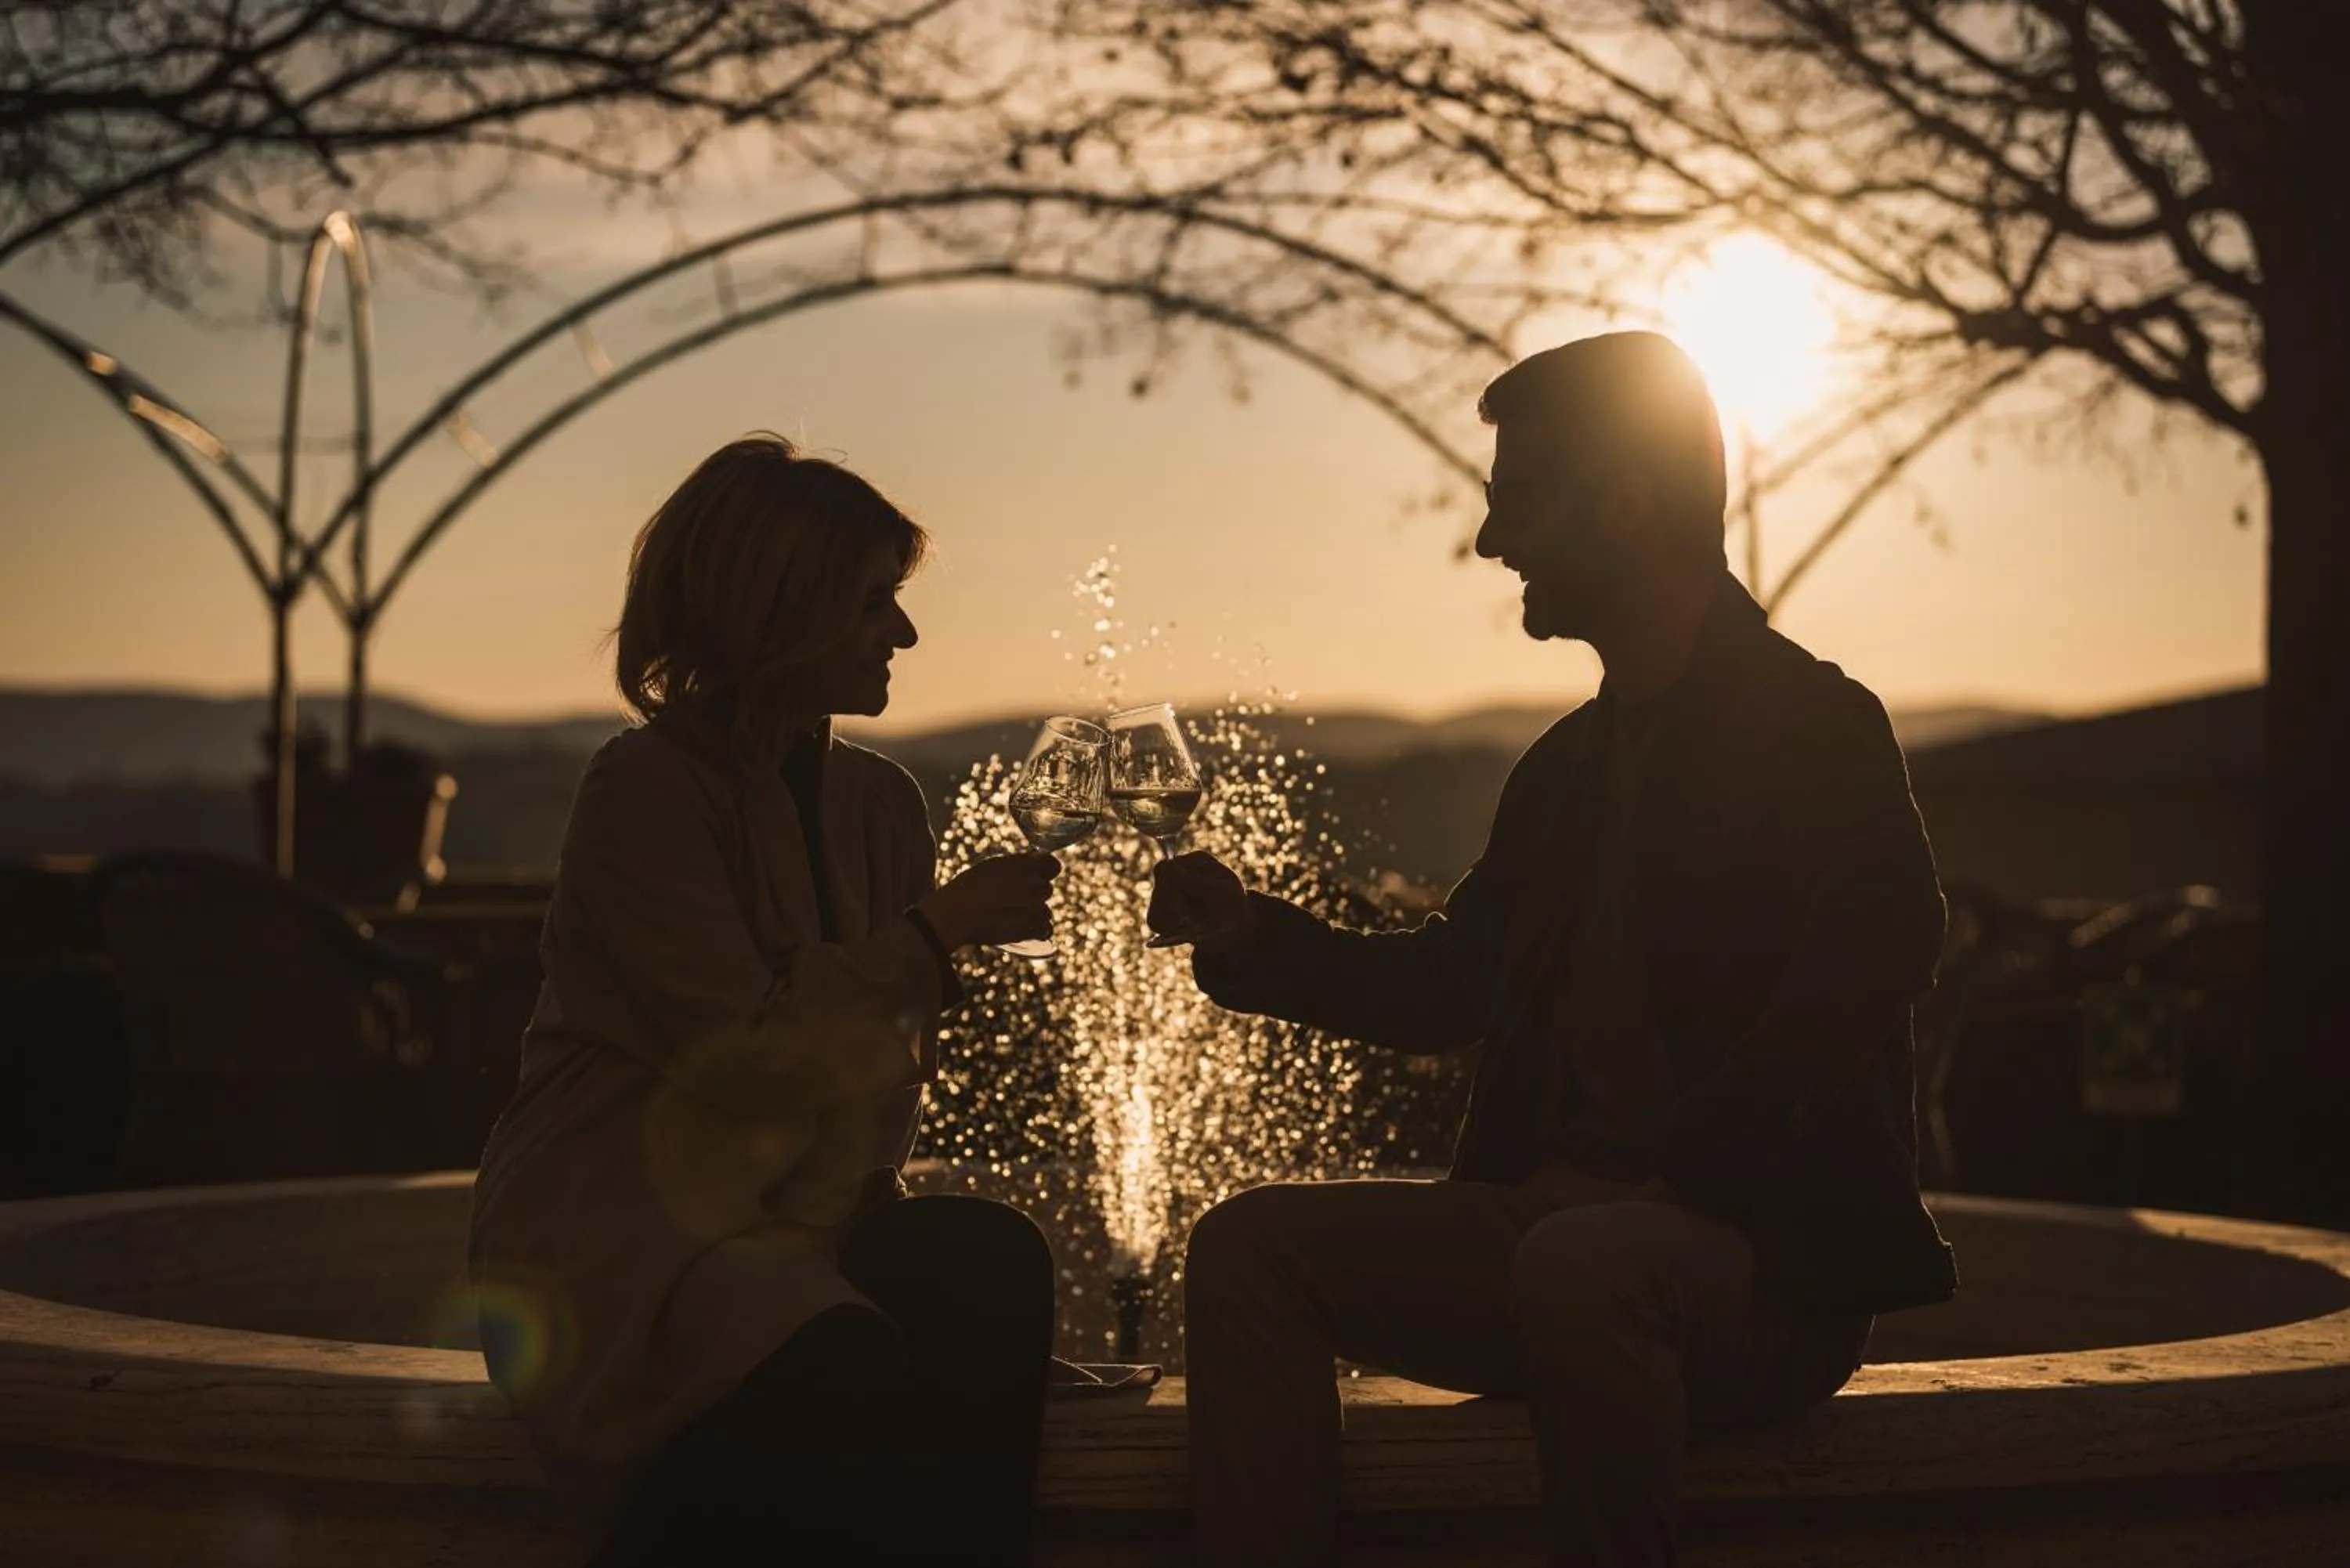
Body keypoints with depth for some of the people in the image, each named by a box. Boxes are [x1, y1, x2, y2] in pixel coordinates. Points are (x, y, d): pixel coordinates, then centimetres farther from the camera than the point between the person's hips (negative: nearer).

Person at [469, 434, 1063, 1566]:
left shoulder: (877, 800, 13)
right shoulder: (644, 792, -8)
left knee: (993, 1261, -25)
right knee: (860, 1393, -33)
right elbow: (741, 1056, -16)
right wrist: (942, 930, -13)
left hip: (795, 1229, 6)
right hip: (618, 1246, -6)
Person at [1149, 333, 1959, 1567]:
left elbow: (1840, 1017, -19)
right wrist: (1255, 937, 10)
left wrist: (1633, 1173, -24)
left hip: (1769, 1258, -7)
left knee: (1581, 1262, -39)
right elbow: (1448, 988, 24)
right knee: (1248, 1248, -9)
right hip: (1556, 1219, 7)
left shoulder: (1819, 728, -7)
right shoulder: (1567, 764, 17)